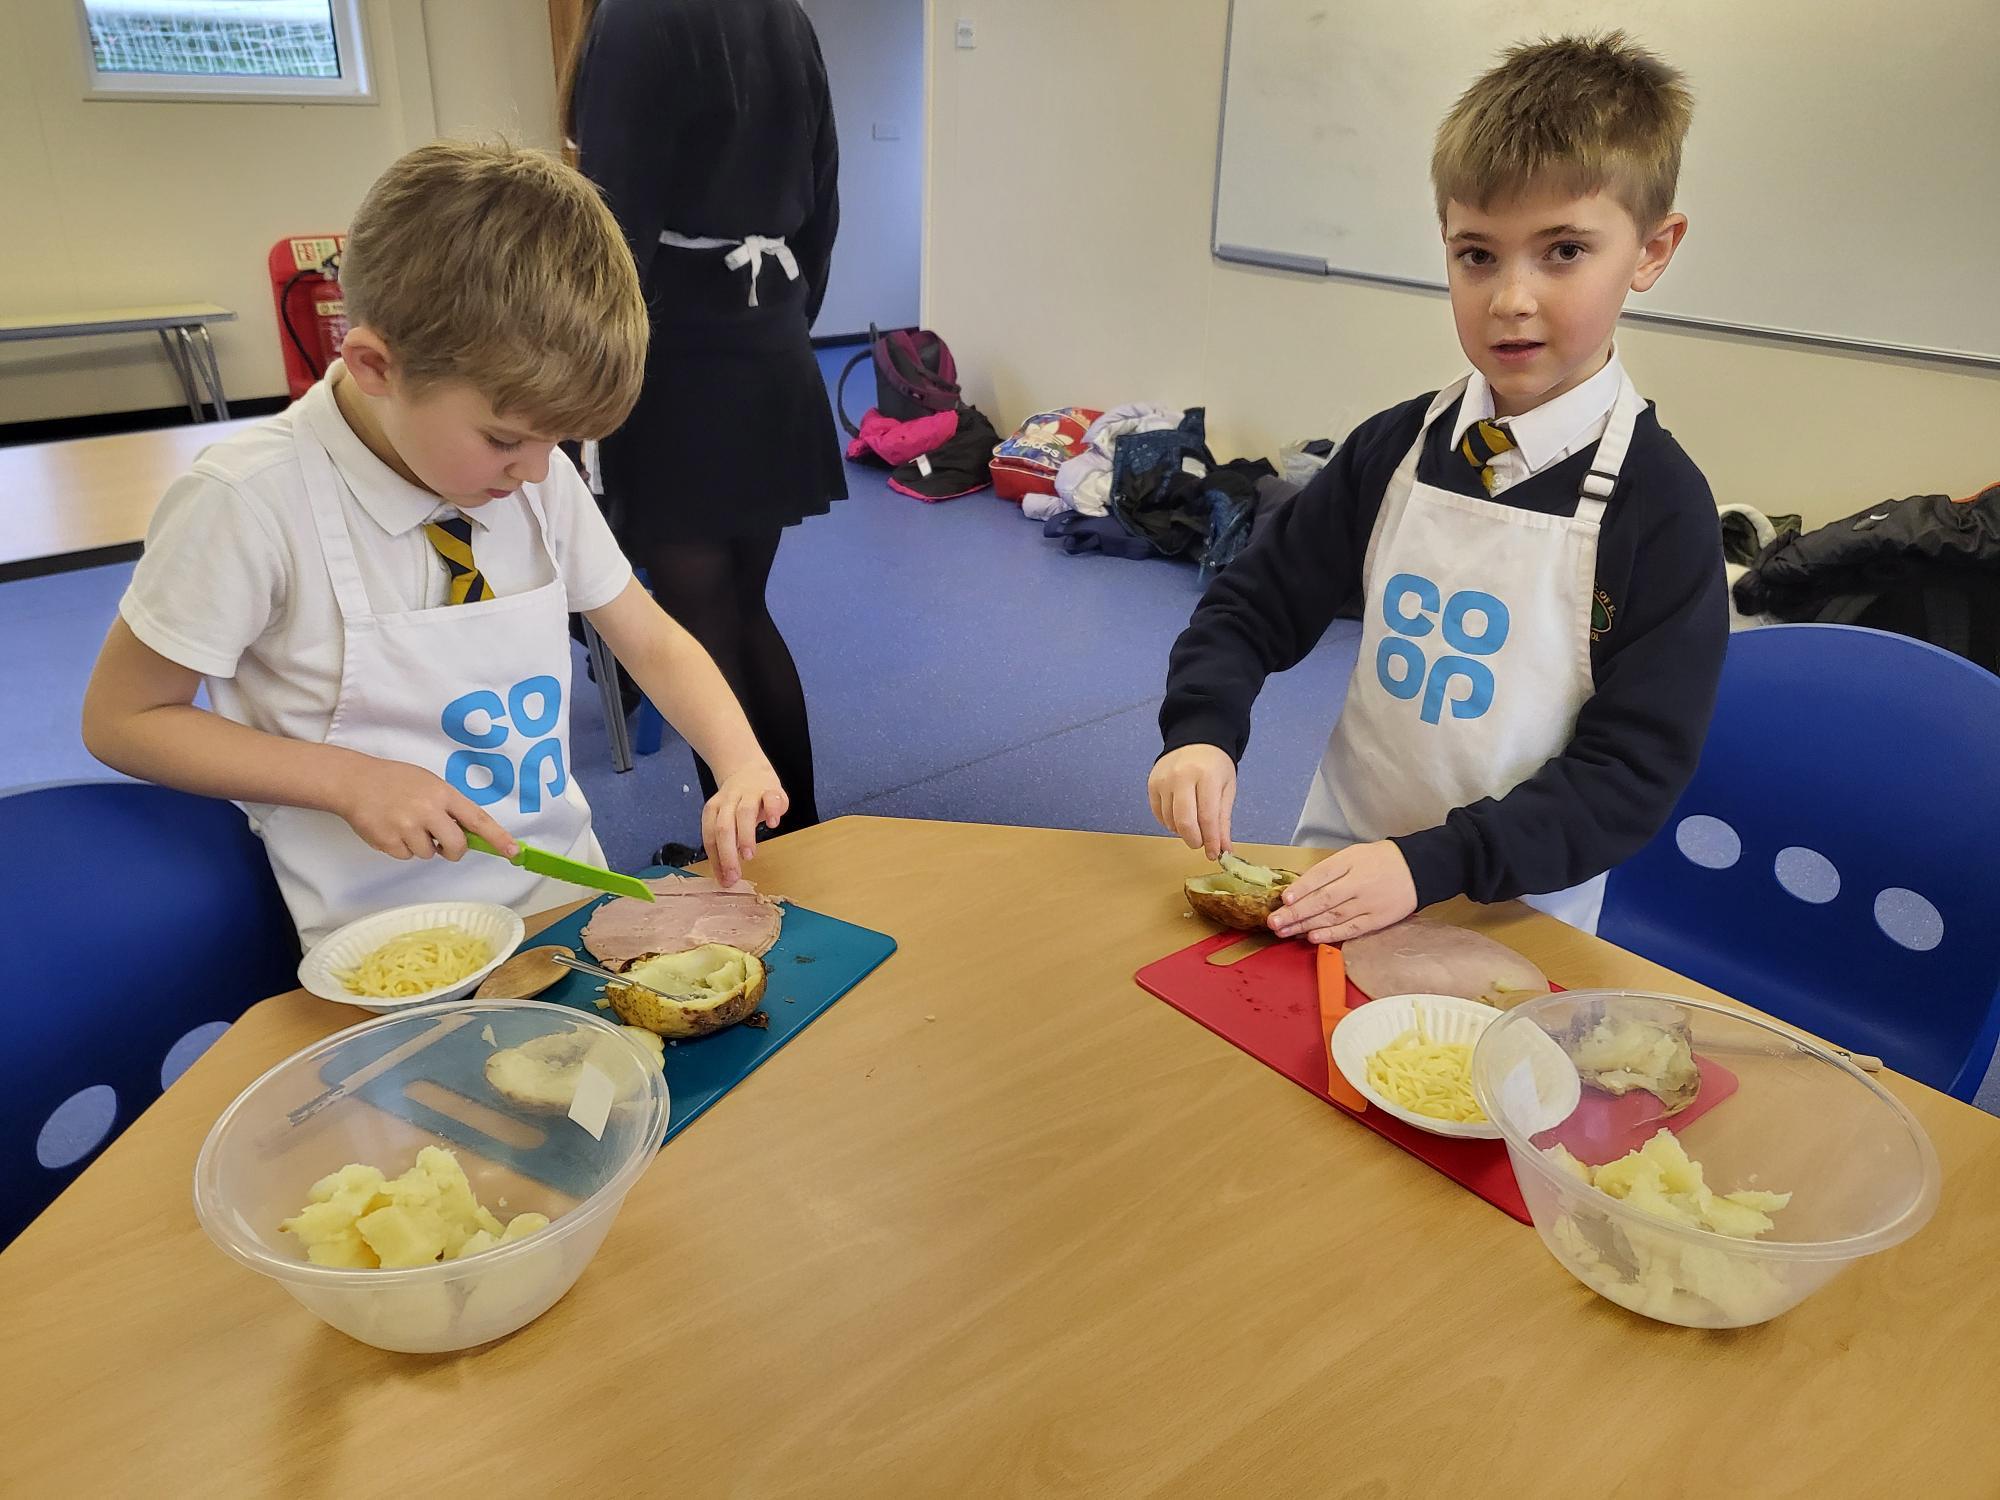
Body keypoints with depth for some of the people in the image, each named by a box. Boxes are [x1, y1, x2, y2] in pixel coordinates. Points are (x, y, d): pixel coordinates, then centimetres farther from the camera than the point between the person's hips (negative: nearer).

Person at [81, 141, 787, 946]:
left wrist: (740, 762, -8)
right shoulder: (250, 504, -13)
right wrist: (351, 779, -16)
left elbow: (652, 641, 10)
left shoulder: (541, 478, 0)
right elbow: (120, 719, -3)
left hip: (570, 897, 3)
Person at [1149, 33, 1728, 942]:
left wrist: (1431, 863, -24)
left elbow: (1633, 769, -13)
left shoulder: (1658, 504, -11)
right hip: (1333, 882, 2)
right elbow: (1255, 604, 6)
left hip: (1517, 918, -2)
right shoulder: (1396, 448, -2)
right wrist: (1200, 730, -13)